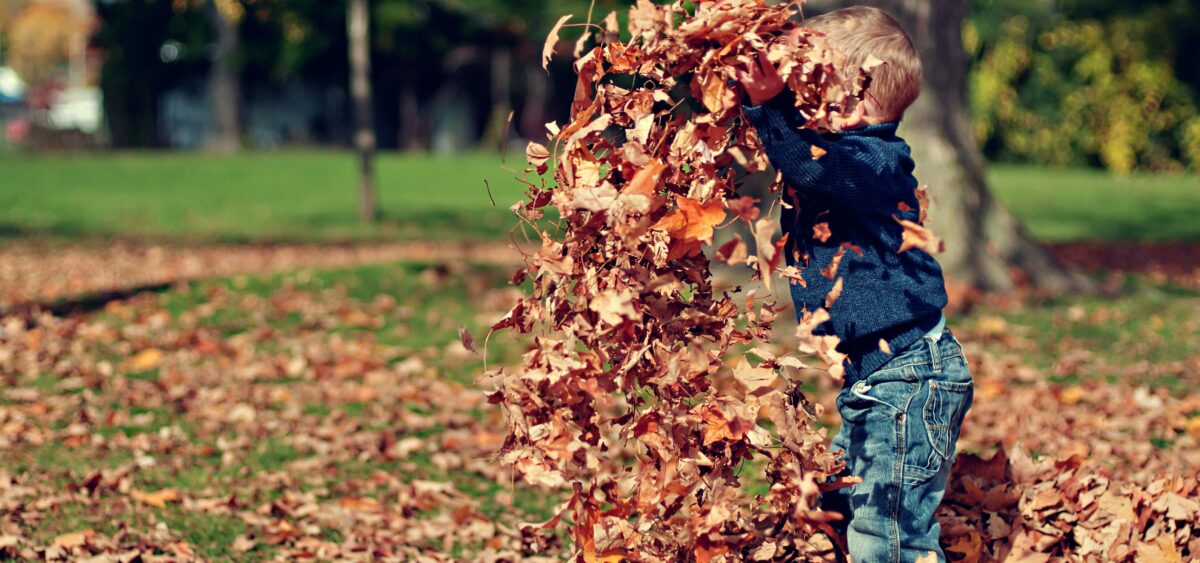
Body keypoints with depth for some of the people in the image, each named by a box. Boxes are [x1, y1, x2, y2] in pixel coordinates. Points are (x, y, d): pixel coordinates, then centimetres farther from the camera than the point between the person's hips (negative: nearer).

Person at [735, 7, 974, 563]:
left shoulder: (875, 162, -19)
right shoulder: (843, 150, 9)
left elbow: (817, 166, -39)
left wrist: (771, 105, -48)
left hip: (907, 375, -11)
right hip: (870, 376, 11)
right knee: (841, 510, 20)